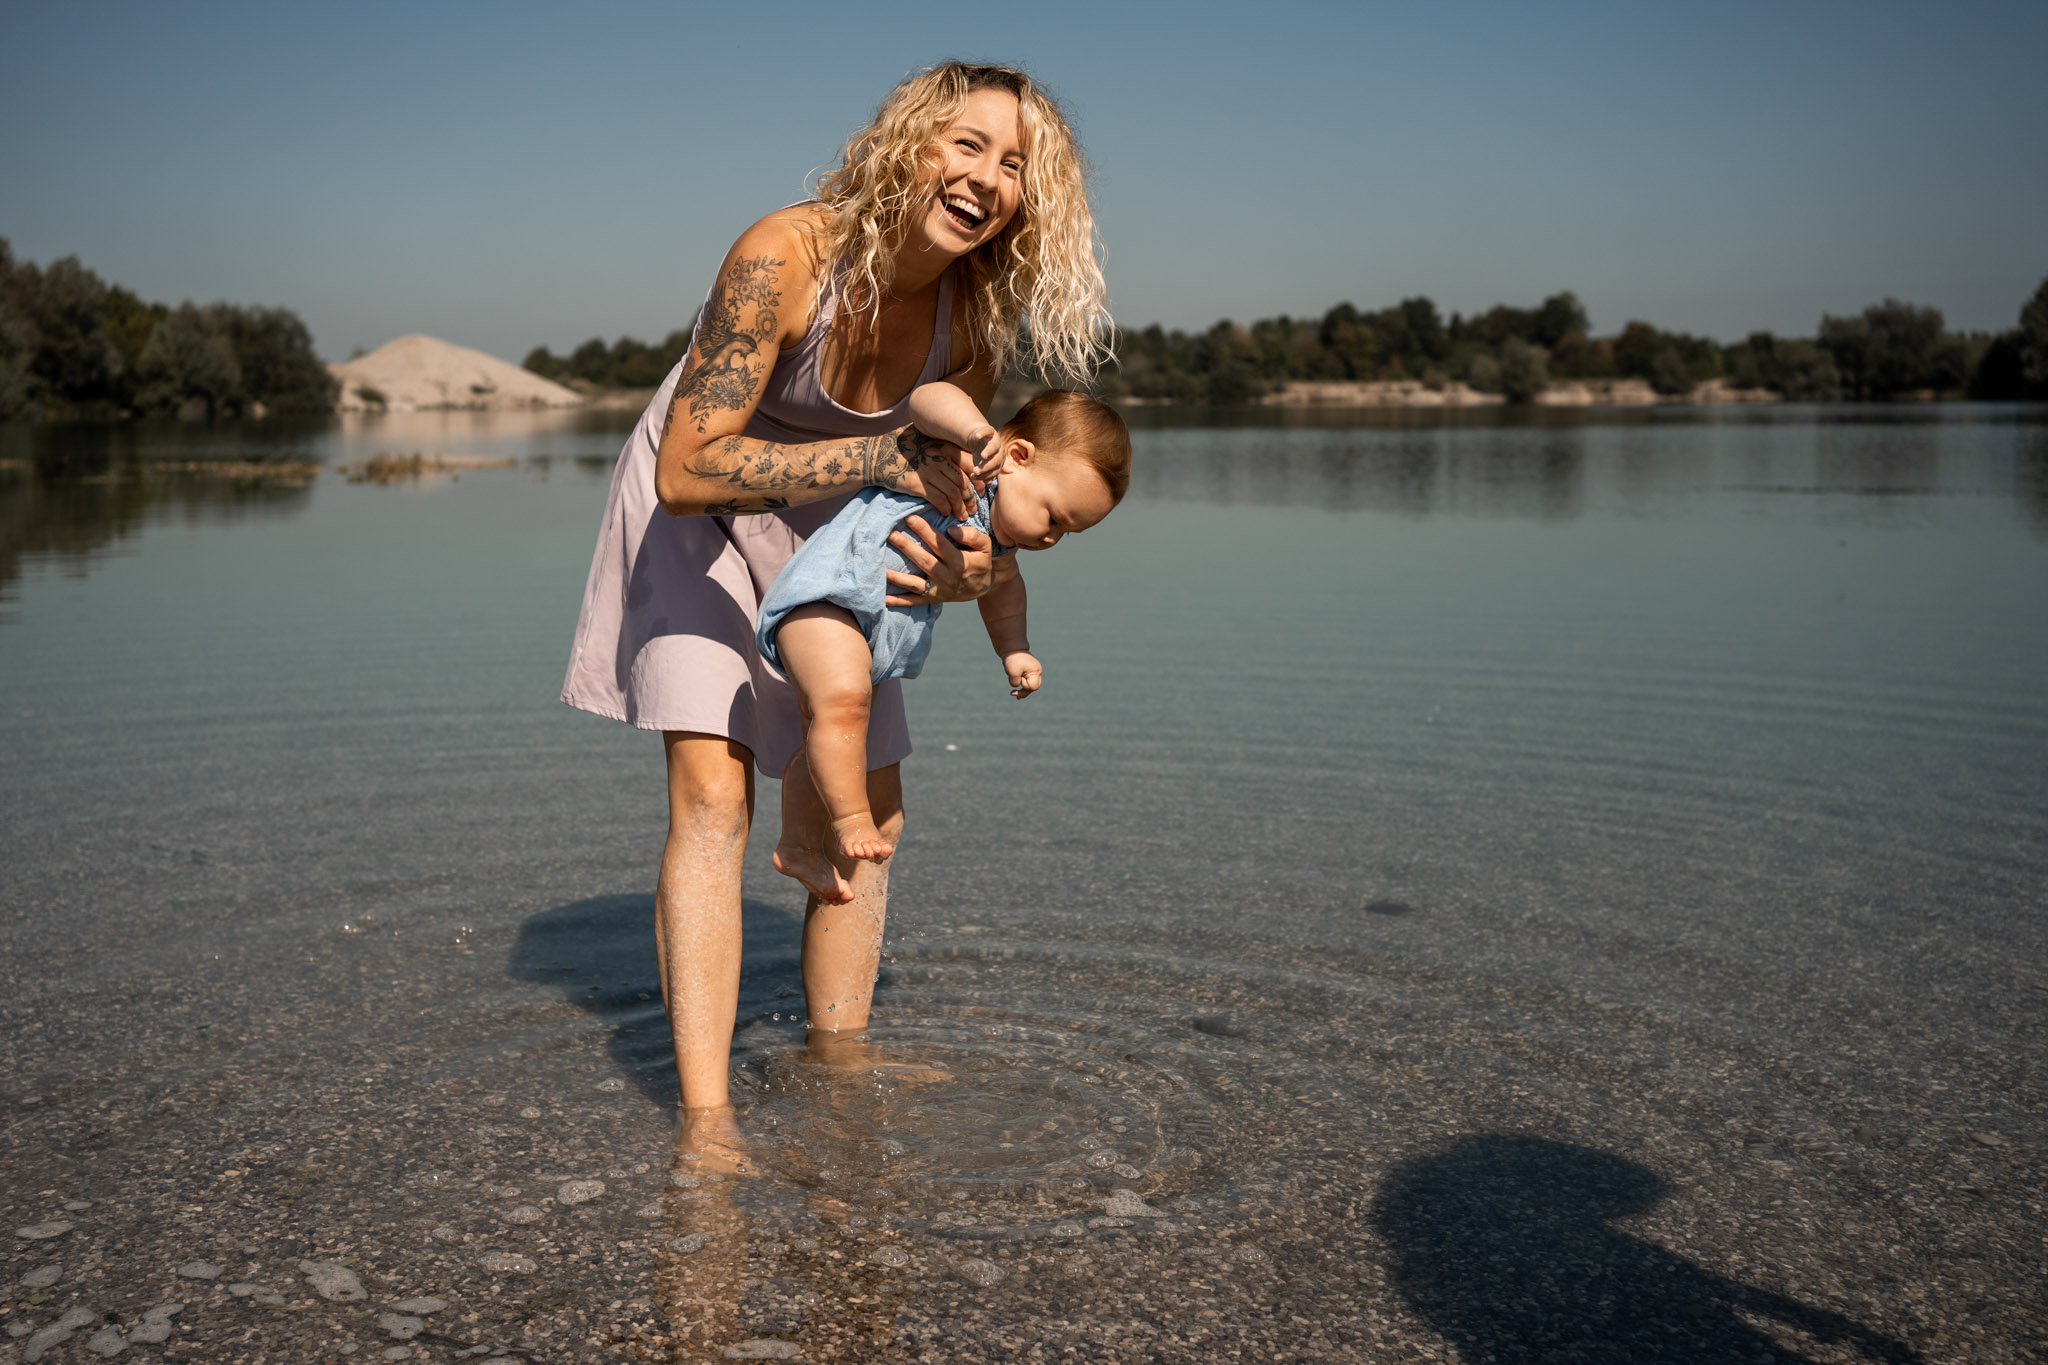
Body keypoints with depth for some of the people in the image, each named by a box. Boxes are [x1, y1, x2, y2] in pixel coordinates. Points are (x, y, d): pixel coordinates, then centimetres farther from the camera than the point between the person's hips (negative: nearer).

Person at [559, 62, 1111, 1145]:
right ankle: (705, 1117, -16)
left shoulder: (976, 320, -15)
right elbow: (689, 470, -34)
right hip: (697, 520, -5)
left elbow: (956, 483, -4)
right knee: (712, 793, -19)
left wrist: (976, 565, -28)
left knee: (871, 816, 3)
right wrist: (883, 457, -36)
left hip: (829, 539, 6)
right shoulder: (784, 256, -31)